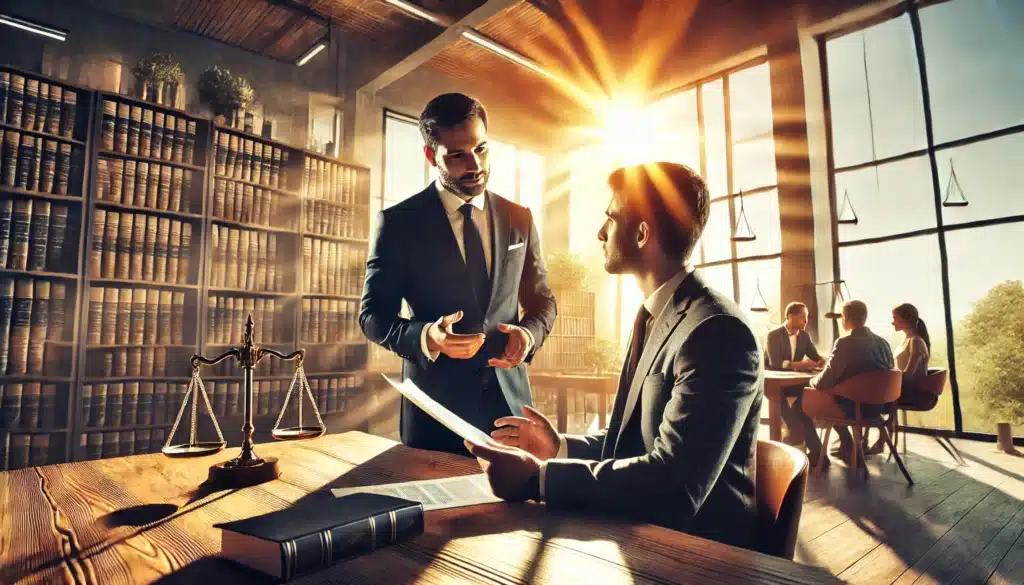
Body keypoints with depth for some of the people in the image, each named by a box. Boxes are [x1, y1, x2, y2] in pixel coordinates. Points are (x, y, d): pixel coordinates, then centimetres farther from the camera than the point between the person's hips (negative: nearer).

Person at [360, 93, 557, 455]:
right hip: (436, 404, -2)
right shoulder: (399, 222, -4)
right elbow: (373, 316, -3)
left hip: (510, 399, 3)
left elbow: (542, 300, 13)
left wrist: (529, 333, -10)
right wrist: (426, 337, -22)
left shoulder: (519, 219, 5)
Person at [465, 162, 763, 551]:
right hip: (645, 529, 7)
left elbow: (673, 485, -29)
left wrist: (539, 478, -25)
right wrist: (561, 448, 1)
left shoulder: (716, 331, -23)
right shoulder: (655, 315, 7)